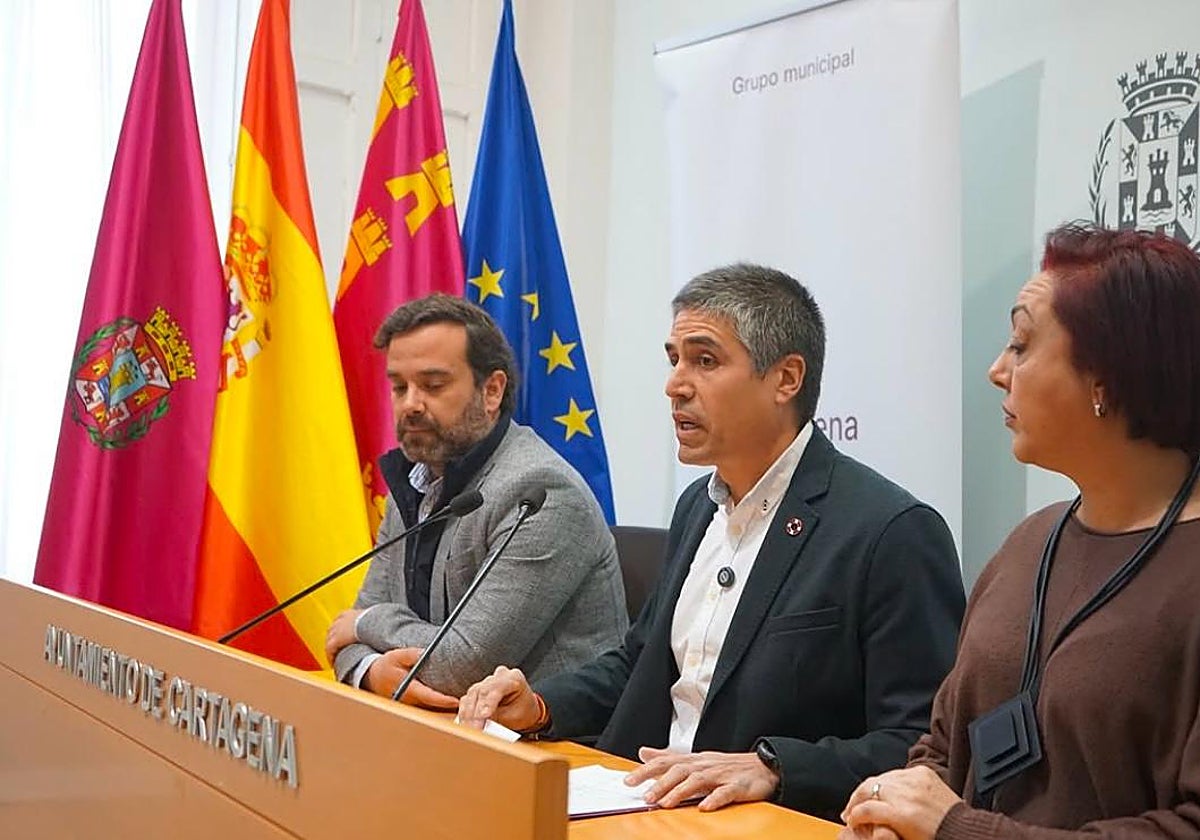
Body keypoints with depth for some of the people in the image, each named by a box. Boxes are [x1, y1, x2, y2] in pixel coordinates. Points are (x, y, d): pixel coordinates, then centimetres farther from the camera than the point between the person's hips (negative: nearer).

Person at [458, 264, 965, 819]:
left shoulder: (894, 532, -13)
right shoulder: (698, 506, 12)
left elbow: (923, 748, -15)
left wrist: (771, 766, -26)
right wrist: (538, 706, 6)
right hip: (650, 809, 7)